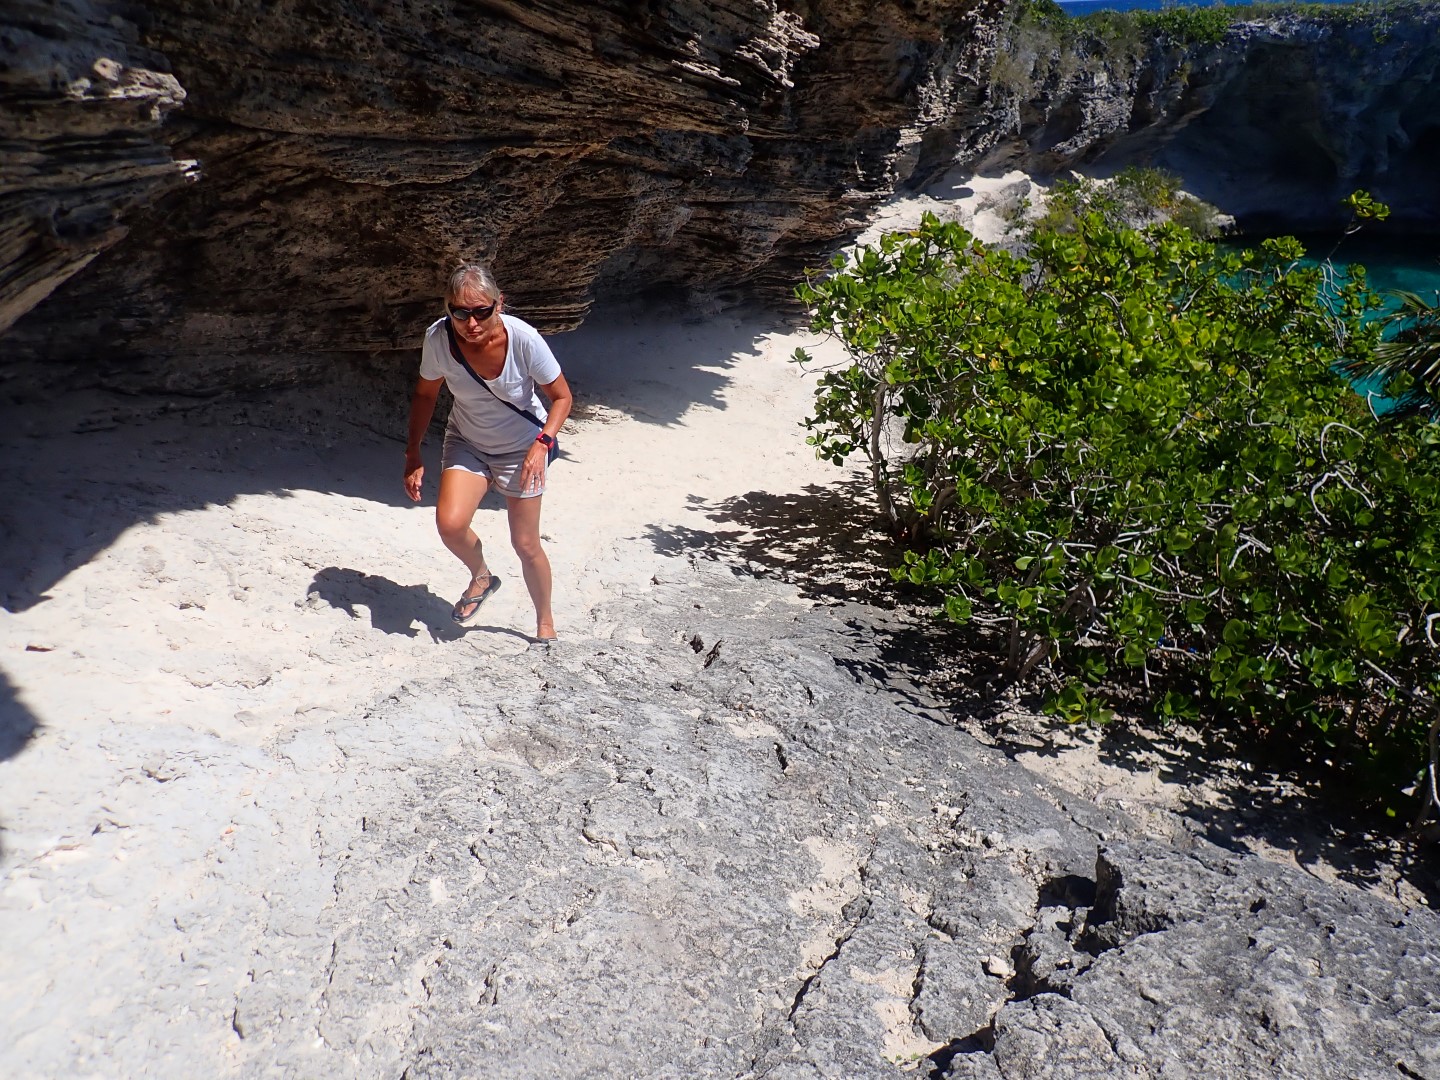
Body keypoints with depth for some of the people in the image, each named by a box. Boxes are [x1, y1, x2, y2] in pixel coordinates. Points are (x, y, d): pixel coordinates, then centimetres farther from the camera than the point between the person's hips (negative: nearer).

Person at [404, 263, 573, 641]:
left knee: (526, 544, 2)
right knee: (450, 524, -22)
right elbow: (426, 393, -3)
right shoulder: (438, 337, -22)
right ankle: (482, 578, 12)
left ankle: (545, 623, 27)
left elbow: (562, 396, -14)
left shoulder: (524, 339, -29)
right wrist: (413, 454, -2)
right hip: (467, 443, 2)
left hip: (522, 449, -2)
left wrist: (542, 442, -28)